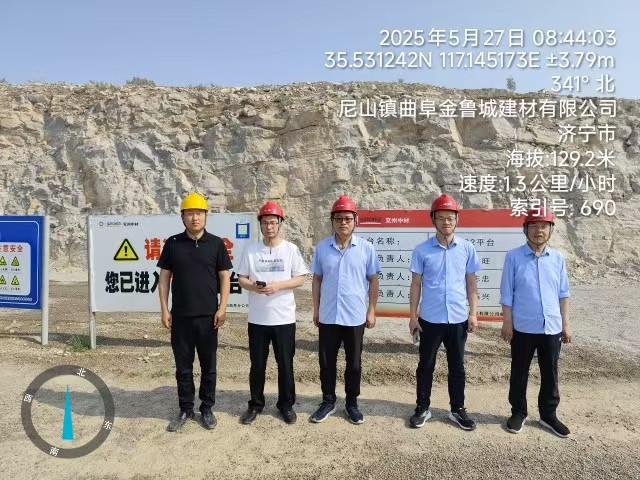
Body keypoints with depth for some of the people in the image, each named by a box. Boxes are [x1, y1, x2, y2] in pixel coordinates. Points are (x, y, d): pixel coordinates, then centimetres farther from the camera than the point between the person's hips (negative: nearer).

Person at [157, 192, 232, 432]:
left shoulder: (216, 243, -1)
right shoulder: (173, 243, 3)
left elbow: (224, 277, 1)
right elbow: (164, 277, 5)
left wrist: (222, 308, -6)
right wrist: (164, 309, 0)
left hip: (208, 315, -1)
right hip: (180, 316, 1)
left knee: (208, 365, 10)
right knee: (183, 366, 11)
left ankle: (207, 408, 25)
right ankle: (185, 410, 26)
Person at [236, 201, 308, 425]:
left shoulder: (291, 249, -1)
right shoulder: (251, 250, 3)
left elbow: (300, 279, -2)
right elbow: (241, 279, 5)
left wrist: (278, 285, -17)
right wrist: (253, 286, -17)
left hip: (284, 318, -1)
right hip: (257, 318, 1)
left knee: (285, 364, 9)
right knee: (257, 364, 11)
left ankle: (286, 404, 26)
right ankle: (256, 404, 28)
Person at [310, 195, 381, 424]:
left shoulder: (366, 248, -4)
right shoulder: (322, 247, 0)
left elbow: (373, 280, 2)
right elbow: (317, 280, 6)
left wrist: (372, 310, 0)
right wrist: (315, 309, 6)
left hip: (355, 317, -1)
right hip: (328, 316, 1)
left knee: (354, 363, 12)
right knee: (327, 362, 12)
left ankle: (352, 403, 29)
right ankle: (328, 401, 29)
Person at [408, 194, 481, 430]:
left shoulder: (467, 248, 0)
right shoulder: (422, 249, -5)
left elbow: (471, 283, 5)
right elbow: (416, 284, -1)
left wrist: (473, 313, 1)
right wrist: (413, 315, -3)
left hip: (458, 319, 2)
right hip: (430, 319, -1)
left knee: (457, 366, 14)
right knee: (426, 365, 11)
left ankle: (457, 410, 29)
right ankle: (422, 408, 25)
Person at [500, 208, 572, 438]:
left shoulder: (558, 258, 3)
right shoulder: (514, 256, -7)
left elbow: (563, 294, 7)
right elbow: (507, 294, -5)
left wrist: (565, 324, 6)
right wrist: (507, 322, -7)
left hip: (552, 328, 3)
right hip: (523, 328, -3)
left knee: (550, 374, 15)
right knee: (519, 373, 11)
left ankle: (548, 415, 32)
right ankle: (518, 412, 28)